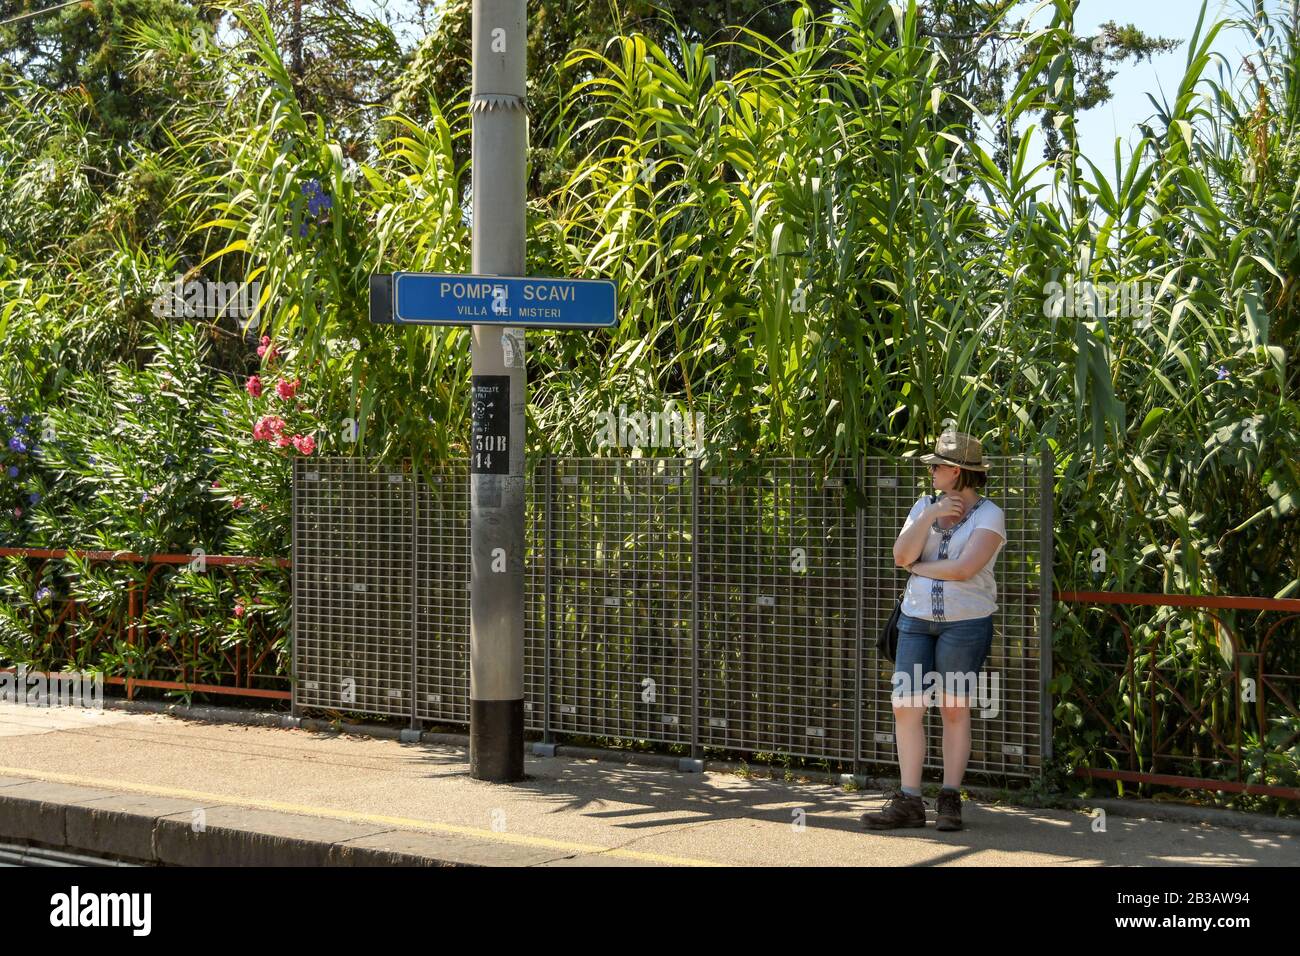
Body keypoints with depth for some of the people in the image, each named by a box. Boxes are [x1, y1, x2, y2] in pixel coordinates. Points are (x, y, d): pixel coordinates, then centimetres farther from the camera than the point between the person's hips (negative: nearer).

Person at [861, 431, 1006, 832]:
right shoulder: (925, 506, 9)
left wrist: (918, 567, -6)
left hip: (966, 622, -5)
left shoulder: (990, 515, -7)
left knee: (954, 709, 1)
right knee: (905, 707, -2)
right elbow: (901, 555, -4)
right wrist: (931, 516, -13)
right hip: (917, 619, 5)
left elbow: (964, 569, -18)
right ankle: (909, 803, 3)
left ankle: (950, 802, 10)